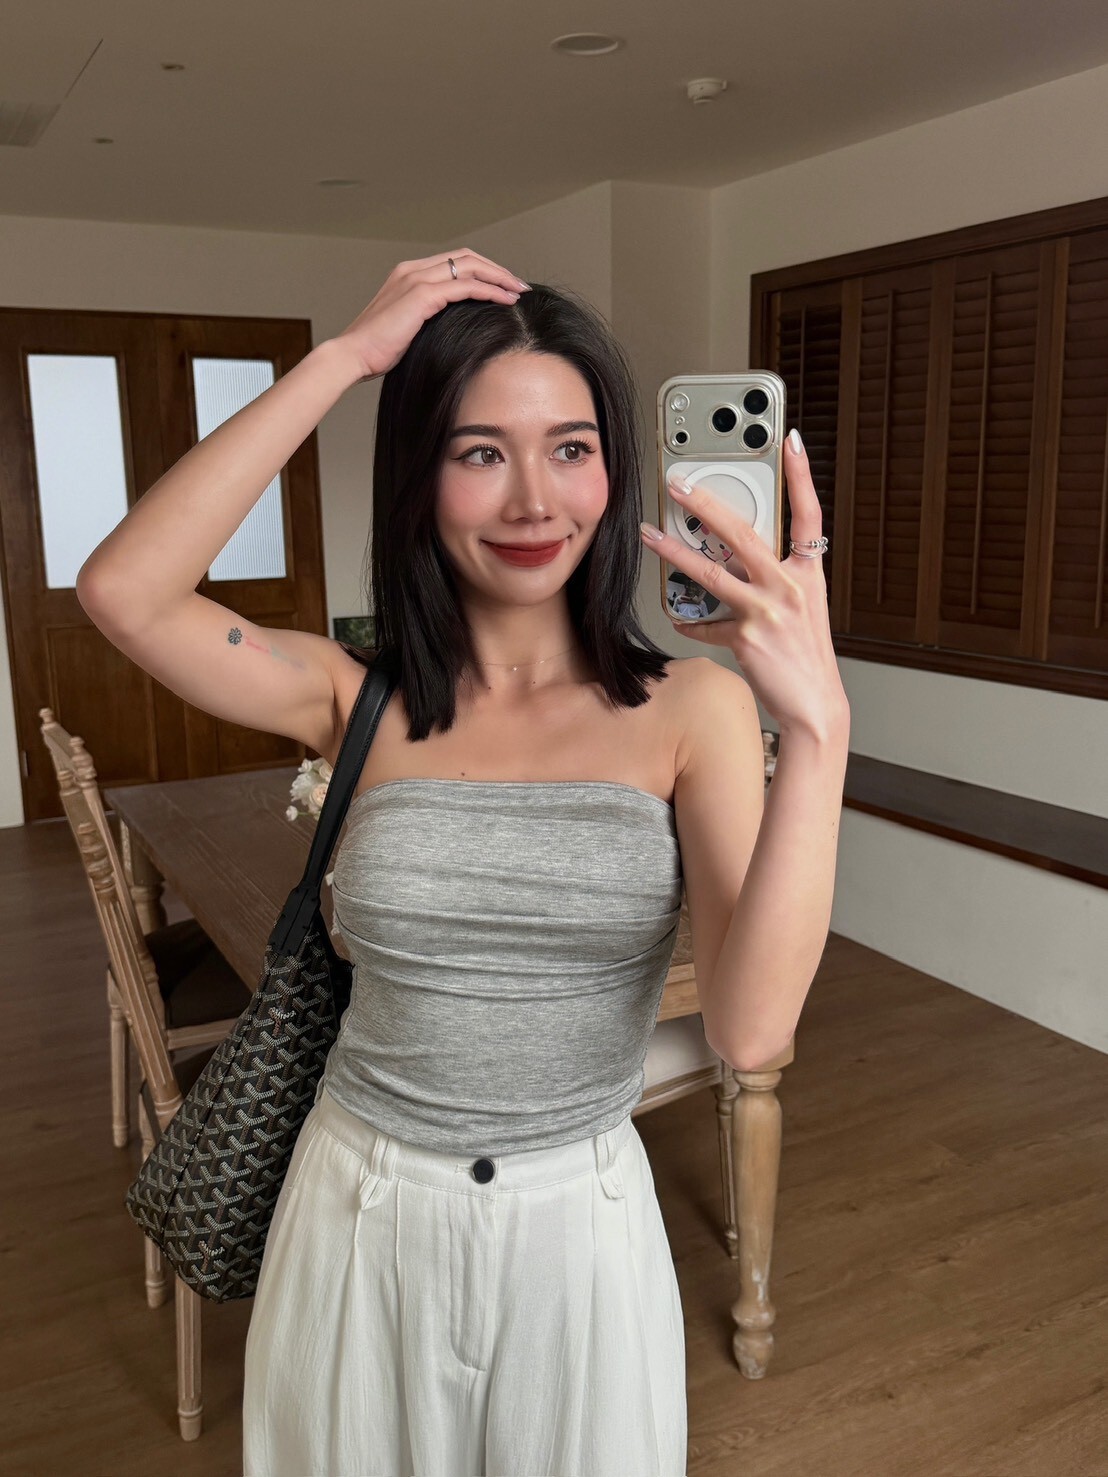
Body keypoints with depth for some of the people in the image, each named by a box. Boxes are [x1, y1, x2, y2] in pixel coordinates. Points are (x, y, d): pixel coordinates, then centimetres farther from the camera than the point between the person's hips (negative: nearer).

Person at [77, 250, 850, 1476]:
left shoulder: (690, 707, -12)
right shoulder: (360, 699, -7)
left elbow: (748, 1028, -22)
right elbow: (122, 592, -23)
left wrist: (817, 726, -34)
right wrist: (342, 358, -21)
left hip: (582, 1230, 0)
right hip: (362, 1222, 1)